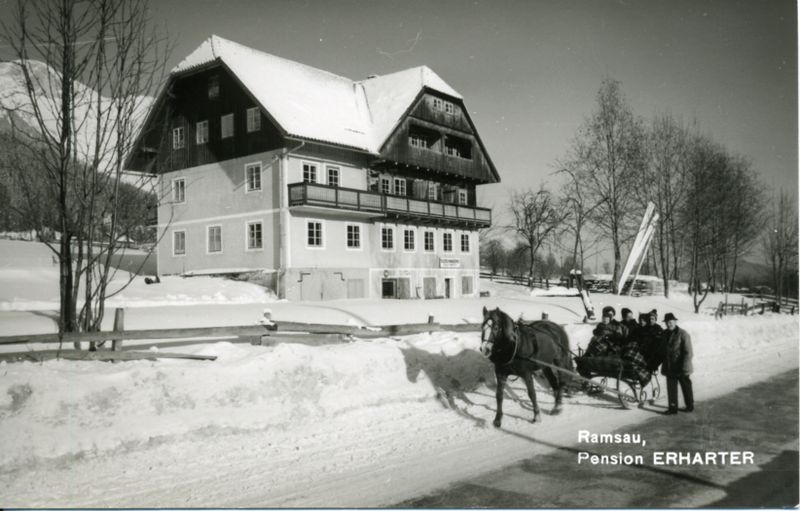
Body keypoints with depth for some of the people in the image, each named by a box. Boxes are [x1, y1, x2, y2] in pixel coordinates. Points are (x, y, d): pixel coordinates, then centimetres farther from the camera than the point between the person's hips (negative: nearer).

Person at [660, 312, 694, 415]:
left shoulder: (683, 334, -12)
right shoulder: (665, 334, 8)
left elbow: (688, 352, -14)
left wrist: (685, 367, -19)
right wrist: (664, 365, 10)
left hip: (681, 368, -5)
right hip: (670, 368, 5)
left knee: (686, 387, 11)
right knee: (671, 388, 4)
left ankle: (690, 406, 27)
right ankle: (672, 408, 10)